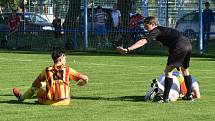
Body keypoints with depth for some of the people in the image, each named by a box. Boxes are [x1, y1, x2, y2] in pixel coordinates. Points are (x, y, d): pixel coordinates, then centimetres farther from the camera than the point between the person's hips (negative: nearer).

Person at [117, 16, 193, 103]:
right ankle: (189, 95, 33)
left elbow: (143, 41, -14)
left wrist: (128, 49, -23)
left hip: (179, 47, -10)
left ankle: (165, 98, -12)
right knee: (184, 69, 26)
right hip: (188, 45, 10)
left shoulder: (156, 31, -1)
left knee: (168, 70, -7)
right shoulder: (163, 29, 26)